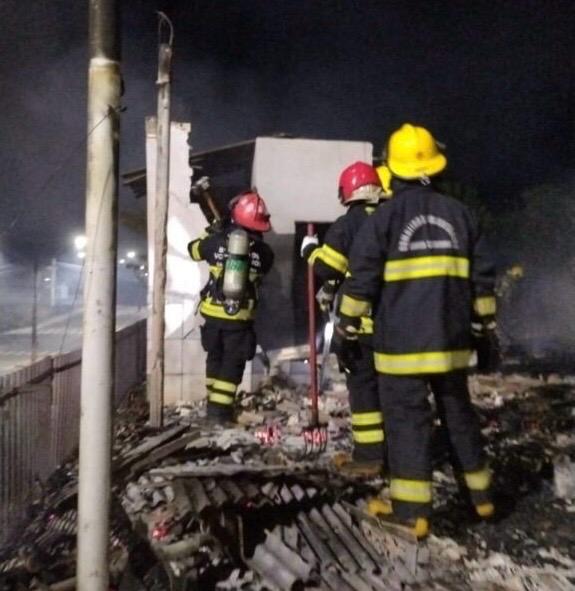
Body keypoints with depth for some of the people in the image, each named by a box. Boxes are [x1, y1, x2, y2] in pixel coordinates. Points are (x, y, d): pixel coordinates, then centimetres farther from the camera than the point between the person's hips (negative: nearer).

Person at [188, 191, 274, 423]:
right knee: (233, 361, 9)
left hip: (213, 311, 2)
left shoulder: (217, 241, -3)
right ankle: (221, 407, 8)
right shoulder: (263, 251, -5)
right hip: (241, 316, -2)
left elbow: (193, 249, 14)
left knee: (215, 356, 19)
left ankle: (213, 402, 28)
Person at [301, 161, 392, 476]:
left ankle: (369, 455, 5)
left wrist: (310, 250, 10)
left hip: (361, 319, -6)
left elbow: (326, 267, -12)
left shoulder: (346, 224, -10)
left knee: (363, 383, 1)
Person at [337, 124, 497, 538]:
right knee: (459, 412, 18)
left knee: (407, 416, 1)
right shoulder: (460, 213, 7)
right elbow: (482, 275, 11)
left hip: (402, 340, -5)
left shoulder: (384, 217, -6)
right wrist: (486, 320, 20)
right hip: (451, 337, 5)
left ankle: (412, 508, 6)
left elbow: (363, 276, -7)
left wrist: (348, 321, 3)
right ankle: (480, 492, 31)